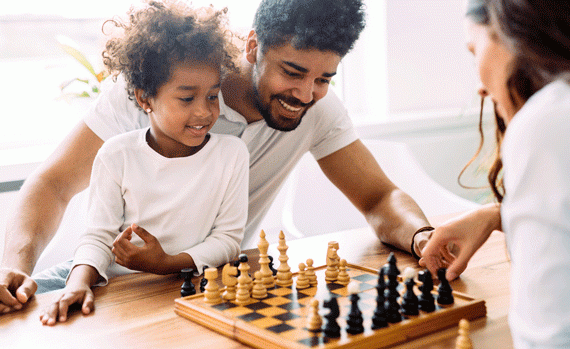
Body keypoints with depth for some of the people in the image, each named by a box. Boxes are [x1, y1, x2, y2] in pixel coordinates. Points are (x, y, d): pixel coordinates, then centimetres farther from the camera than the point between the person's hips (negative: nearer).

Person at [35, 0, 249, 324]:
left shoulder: (232, 153, -5)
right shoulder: (117, 155, -5)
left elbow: (228, 237, -4)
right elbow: (99, 235, -5)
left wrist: (166, 263, -19)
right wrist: (81, 281, -27)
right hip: (118, 279, 0)